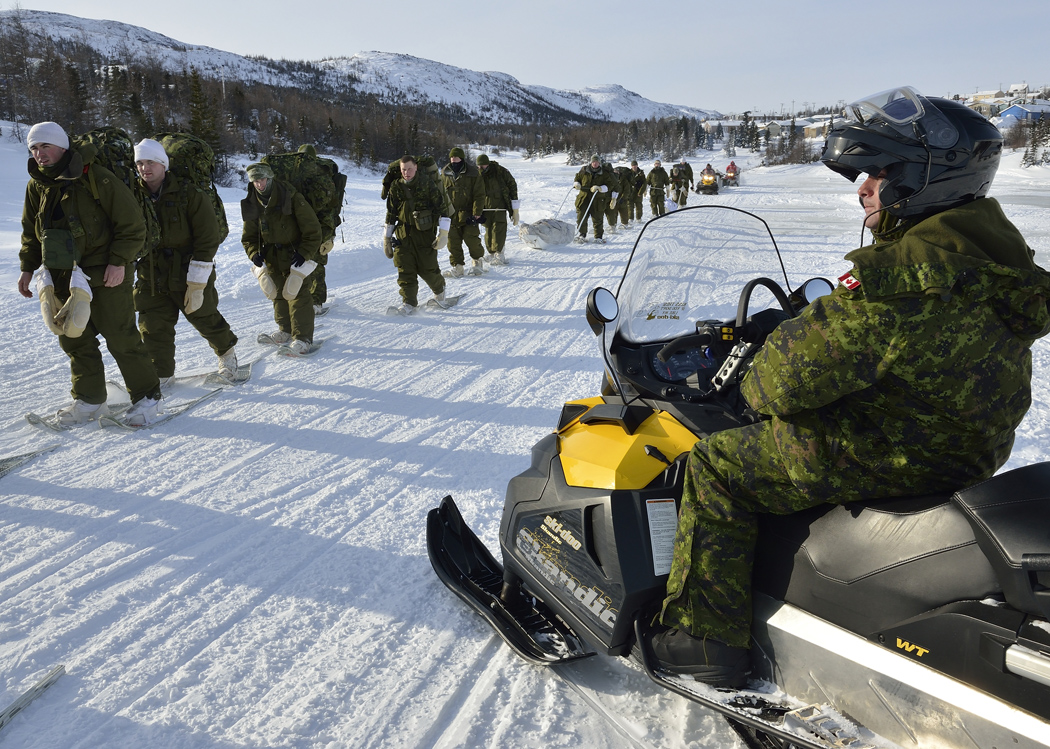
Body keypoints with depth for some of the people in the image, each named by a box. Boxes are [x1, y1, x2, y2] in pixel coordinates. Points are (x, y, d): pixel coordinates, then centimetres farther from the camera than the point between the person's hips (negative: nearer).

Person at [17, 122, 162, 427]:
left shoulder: (97, 179, -12)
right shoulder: (37, 185, 8)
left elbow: (132, 225, -11)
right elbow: (31, 232, 19)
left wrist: (119, 261, -17)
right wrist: (28, 266, 11)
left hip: (105, 274, -6)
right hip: (63, 276, 6)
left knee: (121, 337, -5)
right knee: (73, 338, 9)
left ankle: (147, 396, 7)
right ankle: (89, 400, 20)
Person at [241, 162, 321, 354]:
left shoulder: (291, 198, -20)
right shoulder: (252, 204, -4)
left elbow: (312, 229, -15)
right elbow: (248, 235, 6)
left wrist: (304, 253, -20)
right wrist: (254, 253, -12)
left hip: (295, 253, -6)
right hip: (271, 255, 6)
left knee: (297, 292, -11)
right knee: (277, 292, 14)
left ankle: (302, 337, -7)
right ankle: (285, 331, 28)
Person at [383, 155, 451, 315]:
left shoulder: (427, 185, -4)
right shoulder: (396, 187, 7)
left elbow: (441, 207, -3)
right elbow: (390, 214, 13)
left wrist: (443, 233, -9)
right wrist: (387, 238, 13)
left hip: (425, 234, -3)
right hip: (403, 234, 3)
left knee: (428, 269, -2)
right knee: (405, 270, -3)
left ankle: (440, 292, 26)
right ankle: (409, 303, 5)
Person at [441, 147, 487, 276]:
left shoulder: (473, 173, -6)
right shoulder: (445, 174, 6)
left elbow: (479, 195, -7)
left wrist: (477, 214, -14)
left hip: (468, 212, -3)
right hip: (451, 214, 4)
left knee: (471, 239, -7)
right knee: (453, 242, 1)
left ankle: (478, 261, 19)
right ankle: (457, 267, 10)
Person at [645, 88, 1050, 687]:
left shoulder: (910, 272, -26)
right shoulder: (989, 246, 7)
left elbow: (804, 370, -25)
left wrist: (760, 386, -5)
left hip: (895, 456, -10)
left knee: (717, 465, -3)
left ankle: (704, 638, 5)